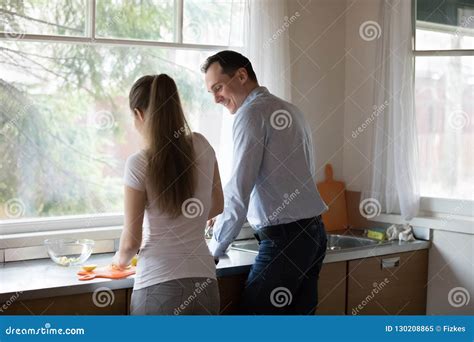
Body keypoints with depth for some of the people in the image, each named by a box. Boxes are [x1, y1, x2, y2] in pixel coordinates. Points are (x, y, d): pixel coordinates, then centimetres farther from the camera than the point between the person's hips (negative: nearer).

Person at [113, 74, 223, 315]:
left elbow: (131, 241, -6)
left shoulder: (139, 164, -11)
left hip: (159, 286, -5)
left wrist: (121, 258, 14)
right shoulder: (202, 147, 2)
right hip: (204, 285, 5)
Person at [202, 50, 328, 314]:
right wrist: (227, 216, 23)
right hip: (313, 233, 9)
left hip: (284, 239, -9)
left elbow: (239, 191, -15)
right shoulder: (290, 110, 18)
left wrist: (215, 249, -5)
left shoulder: (252, 113, -10)